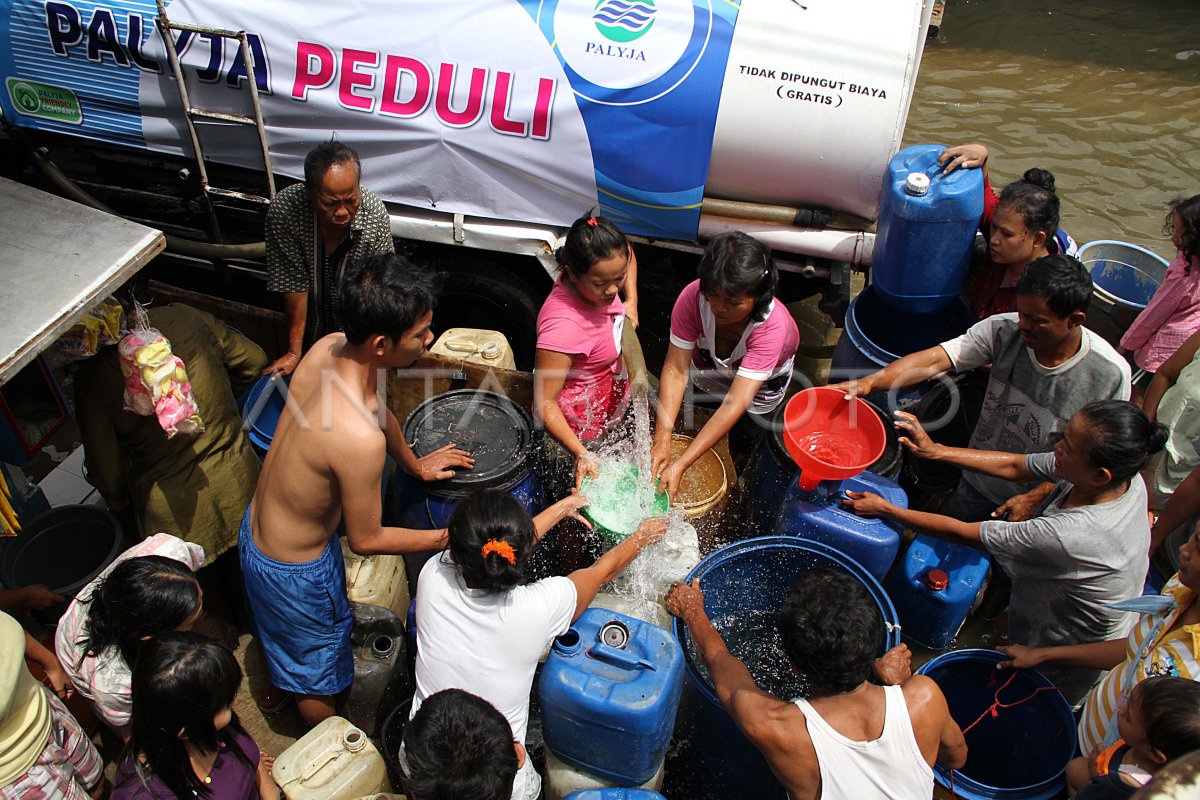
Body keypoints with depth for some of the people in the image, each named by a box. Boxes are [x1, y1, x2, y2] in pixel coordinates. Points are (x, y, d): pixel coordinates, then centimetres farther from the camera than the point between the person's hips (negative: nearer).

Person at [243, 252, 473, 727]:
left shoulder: (330, 346, -18)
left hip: (255, 527, 7)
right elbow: (366, 540, -25)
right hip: (294, 571, -7)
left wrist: (414, 463, 19)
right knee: (318, 674, 25)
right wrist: (447, 537, -12)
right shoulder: (360, 439, -42)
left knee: (281, 634, 39)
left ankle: (275, 688, 69)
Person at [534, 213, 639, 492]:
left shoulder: (596, 277, -16)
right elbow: (544, 402, -32)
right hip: (578, 429, -8)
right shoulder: (563, 325, -39)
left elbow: (626, 251, 10)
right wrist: (581, 454, -39)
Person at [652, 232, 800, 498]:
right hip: (709, 363, 2)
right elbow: (676, 370, -36)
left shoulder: (772, 325, -44)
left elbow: (735, 403, -47)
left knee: (742, 443, 0)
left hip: (763, 377, -2)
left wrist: (680, 465, -52)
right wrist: (662, 441, -46)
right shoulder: (693, 297, -38)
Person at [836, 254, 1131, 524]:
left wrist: (1035, 498, -20)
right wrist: (871, 382, -43)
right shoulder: (1004, 330, -23)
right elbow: (934, 360, -30)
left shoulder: (1109, 374, -26)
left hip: (1042, 502, -2)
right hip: (979, 480, 2)